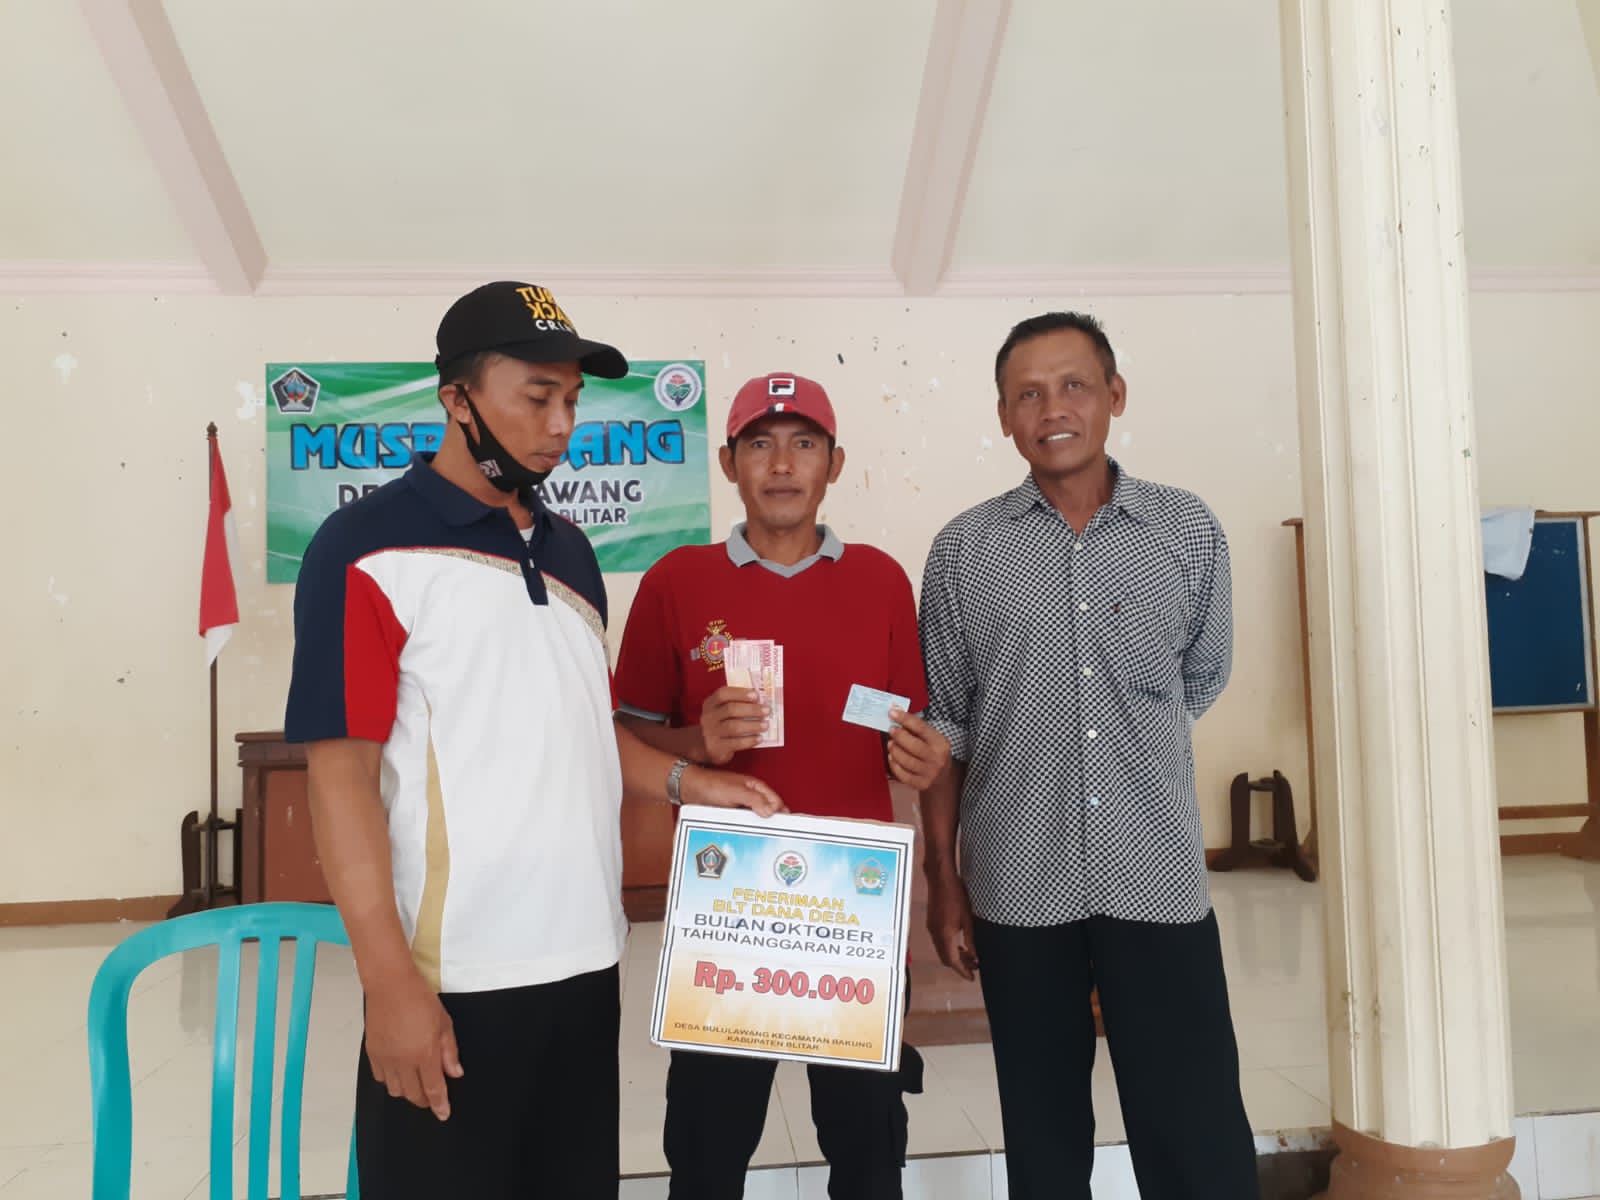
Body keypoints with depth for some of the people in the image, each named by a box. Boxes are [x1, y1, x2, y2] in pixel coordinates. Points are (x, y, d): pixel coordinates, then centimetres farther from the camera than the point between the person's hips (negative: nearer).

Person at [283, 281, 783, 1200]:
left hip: (587, 962, 7)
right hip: (453, 983, -6)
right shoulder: (369, 548, -9)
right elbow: (341, 771, -13)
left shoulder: (570, 551, 11)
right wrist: (391, 982, -16)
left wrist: (685, 780, 5)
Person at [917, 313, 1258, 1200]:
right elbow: (943, 725, 2)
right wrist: (943, 878, 2)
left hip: (1161, 878, 0)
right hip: (1017, 885, 0)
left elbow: (1201, 681, 14)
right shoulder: (963, 550, -1)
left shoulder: (1190, 533, 1)